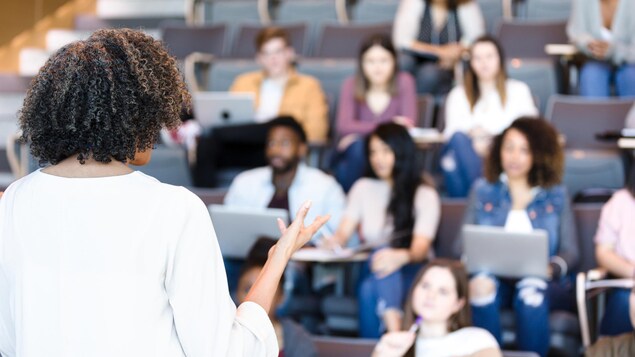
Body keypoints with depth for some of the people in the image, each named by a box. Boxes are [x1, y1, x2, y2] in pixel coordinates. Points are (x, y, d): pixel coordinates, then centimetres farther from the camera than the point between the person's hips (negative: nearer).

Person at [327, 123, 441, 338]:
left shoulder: (425, 195, 5)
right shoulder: (363, 188, 15)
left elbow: (421, 248, -11)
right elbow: (344, 232, 3)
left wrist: (401, 256, -36)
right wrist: (335, 242, -23)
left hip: (411, 274, -3)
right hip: (369, 273, 3)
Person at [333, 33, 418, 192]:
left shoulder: (404, 82, -2)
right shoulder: (351, 85, -1)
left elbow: (408, 123, -13)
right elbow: (344, 126, -15)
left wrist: (361, 131, -18)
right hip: (355, 158, 0)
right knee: (358, 146, -34)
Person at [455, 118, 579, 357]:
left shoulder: (556, 194, 16)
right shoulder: (482, 190, 18)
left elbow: (570, 252, 9)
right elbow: (462, 244, 12)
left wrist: (552, 267, -14)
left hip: (541, 281, -1)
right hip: (494, 277, 1)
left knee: (531, 294, -37)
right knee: (482, 287, -36)